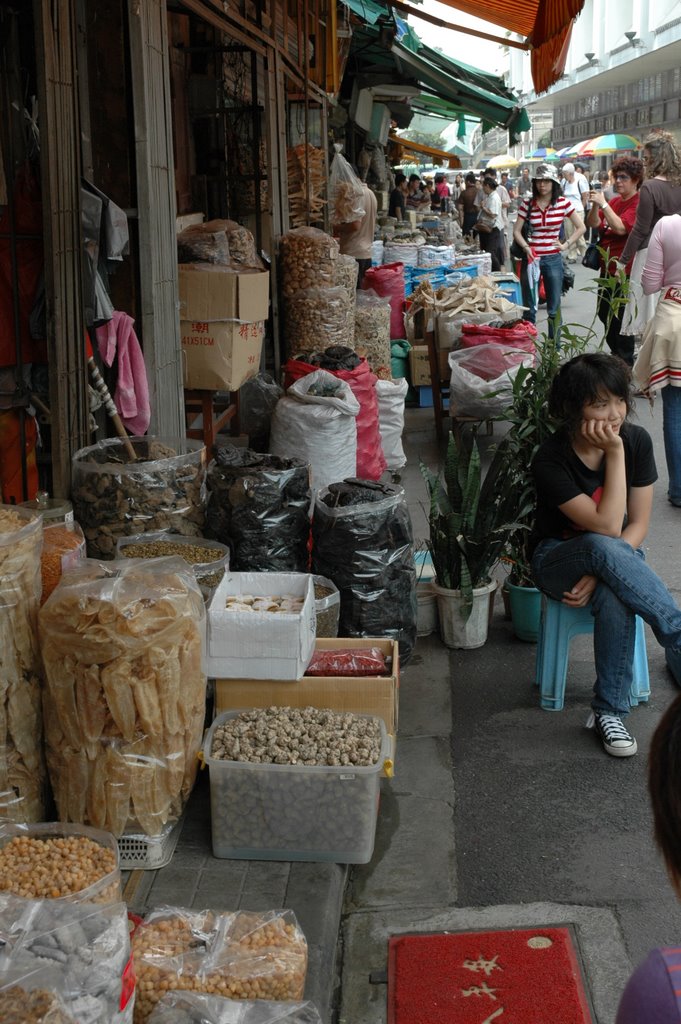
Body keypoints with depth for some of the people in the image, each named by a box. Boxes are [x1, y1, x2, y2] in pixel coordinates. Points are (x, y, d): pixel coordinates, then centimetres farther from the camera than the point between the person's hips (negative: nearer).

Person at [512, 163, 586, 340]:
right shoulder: (527, 204, 1)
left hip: (553, 260, 0)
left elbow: (581, 227, 5)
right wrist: (527, 248, -13)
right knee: (528, 308, 5)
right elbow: (516, 231, 2)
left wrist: (566, 245, -4)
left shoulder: (563, 203, -1)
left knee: (554, 309, 6)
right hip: (531, 258, 0)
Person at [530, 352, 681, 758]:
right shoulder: (551, 460, -22)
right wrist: (615, 454, -29)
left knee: (615, 600, -37)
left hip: (619, 554, 2)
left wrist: (599, 574, -23)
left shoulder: (637, 440, -11)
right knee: (604, 547, -40)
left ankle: (609, 712, -24)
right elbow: (607, 528, -27)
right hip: (558, 558, -2)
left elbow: (638, 524, -8)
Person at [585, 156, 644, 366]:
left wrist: (603, 203, -23)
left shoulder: (639, 203, -13)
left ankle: (626, 363, 9)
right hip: (607, 267, 9)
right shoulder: (615, 201, 11)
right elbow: (593, 224, 7)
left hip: (624, 270, -9)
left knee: (621, 317, -3)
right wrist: (595, 205, -11)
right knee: (604, 313, 18)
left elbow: (621, 227, -25)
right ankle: (616, 354, 34)